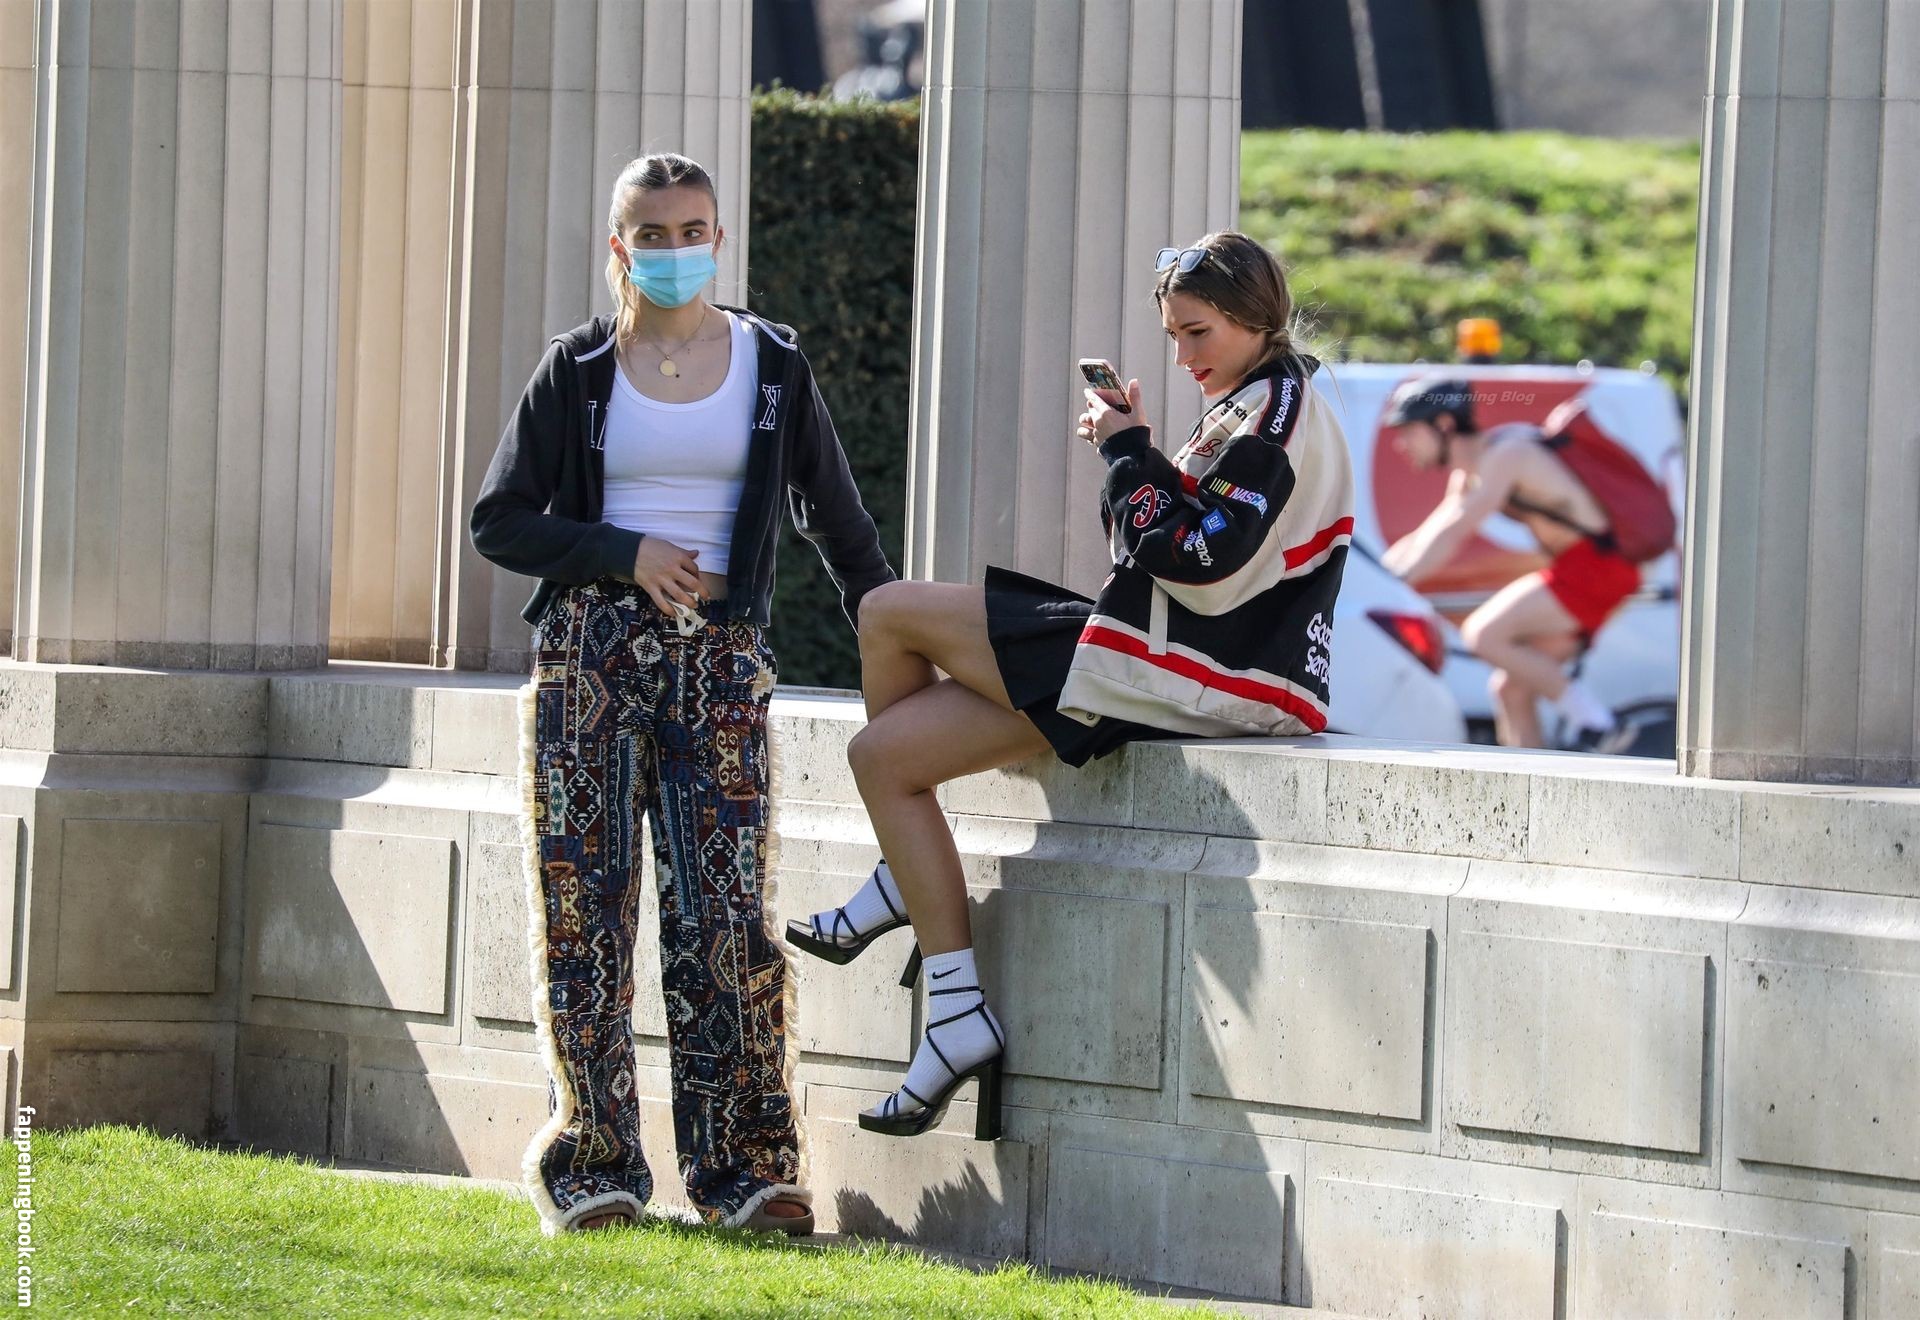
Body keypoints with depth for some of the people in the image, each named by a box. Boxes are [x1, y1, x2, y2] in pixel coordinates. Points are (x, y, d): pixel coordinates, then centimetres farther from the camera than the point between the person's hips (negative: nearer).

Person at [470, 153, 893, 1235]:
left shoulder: (773, 365, 8)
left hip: (719, 658, 0)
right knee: (587, 906, -2)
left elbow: (837, 517, 14)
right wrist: (626, 554, -7)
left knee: (725, 910, -8)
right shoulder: (579, 371, 6)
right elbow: (501, 521, 5)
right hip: (592, 648, 0)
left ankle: (747, 1167, -6)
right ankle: (592, 1165, 4)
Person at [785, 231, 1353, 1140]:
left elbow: (1199, 569, -23)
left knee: (889, 614, -3)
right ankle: (957, 1014, 6)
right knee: (882, 754, 10)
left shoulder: (1276, 411, -12)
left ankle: (899, 889, 12)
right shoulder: (1252, 409, 20)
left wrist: (1129, 453, -12)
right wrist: (1124, 449, 6)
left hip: (1191, 674, -11)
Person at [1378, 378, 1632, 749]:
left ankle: (1586, 711, -13)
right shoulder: (1467, 474, 16)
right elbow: (1427, 538, 18)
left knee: (1483, 635, -21)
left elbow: (1453, 533, -23)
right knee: (1511, 688, 8)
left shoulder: (1504, 454, -14)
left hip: (1597, 566, -10)